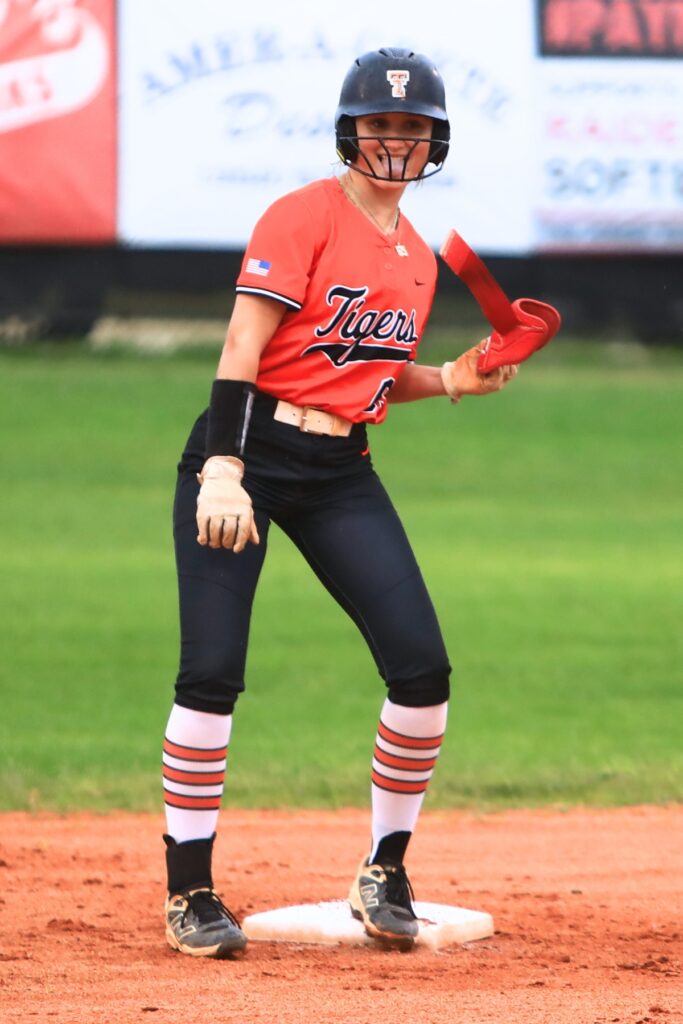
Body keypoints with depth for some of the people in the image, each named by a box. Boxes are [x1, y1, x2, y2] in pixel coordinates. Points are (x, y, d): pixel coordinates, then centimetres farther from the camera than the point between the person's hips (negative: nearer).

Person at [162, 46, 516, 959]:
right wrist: (223, 472, -26)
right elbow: (242, 351, -15)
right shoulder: (304, 216, -8)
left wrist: (447, 381, 7)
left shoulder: (418, 258, 14)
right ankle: (190, 892, 2)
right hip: (249, 452, -6)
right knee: (210, 674, -10)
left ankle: (385, 874, 10)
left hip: (342, 474, 6)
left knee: (423, 670, -6)